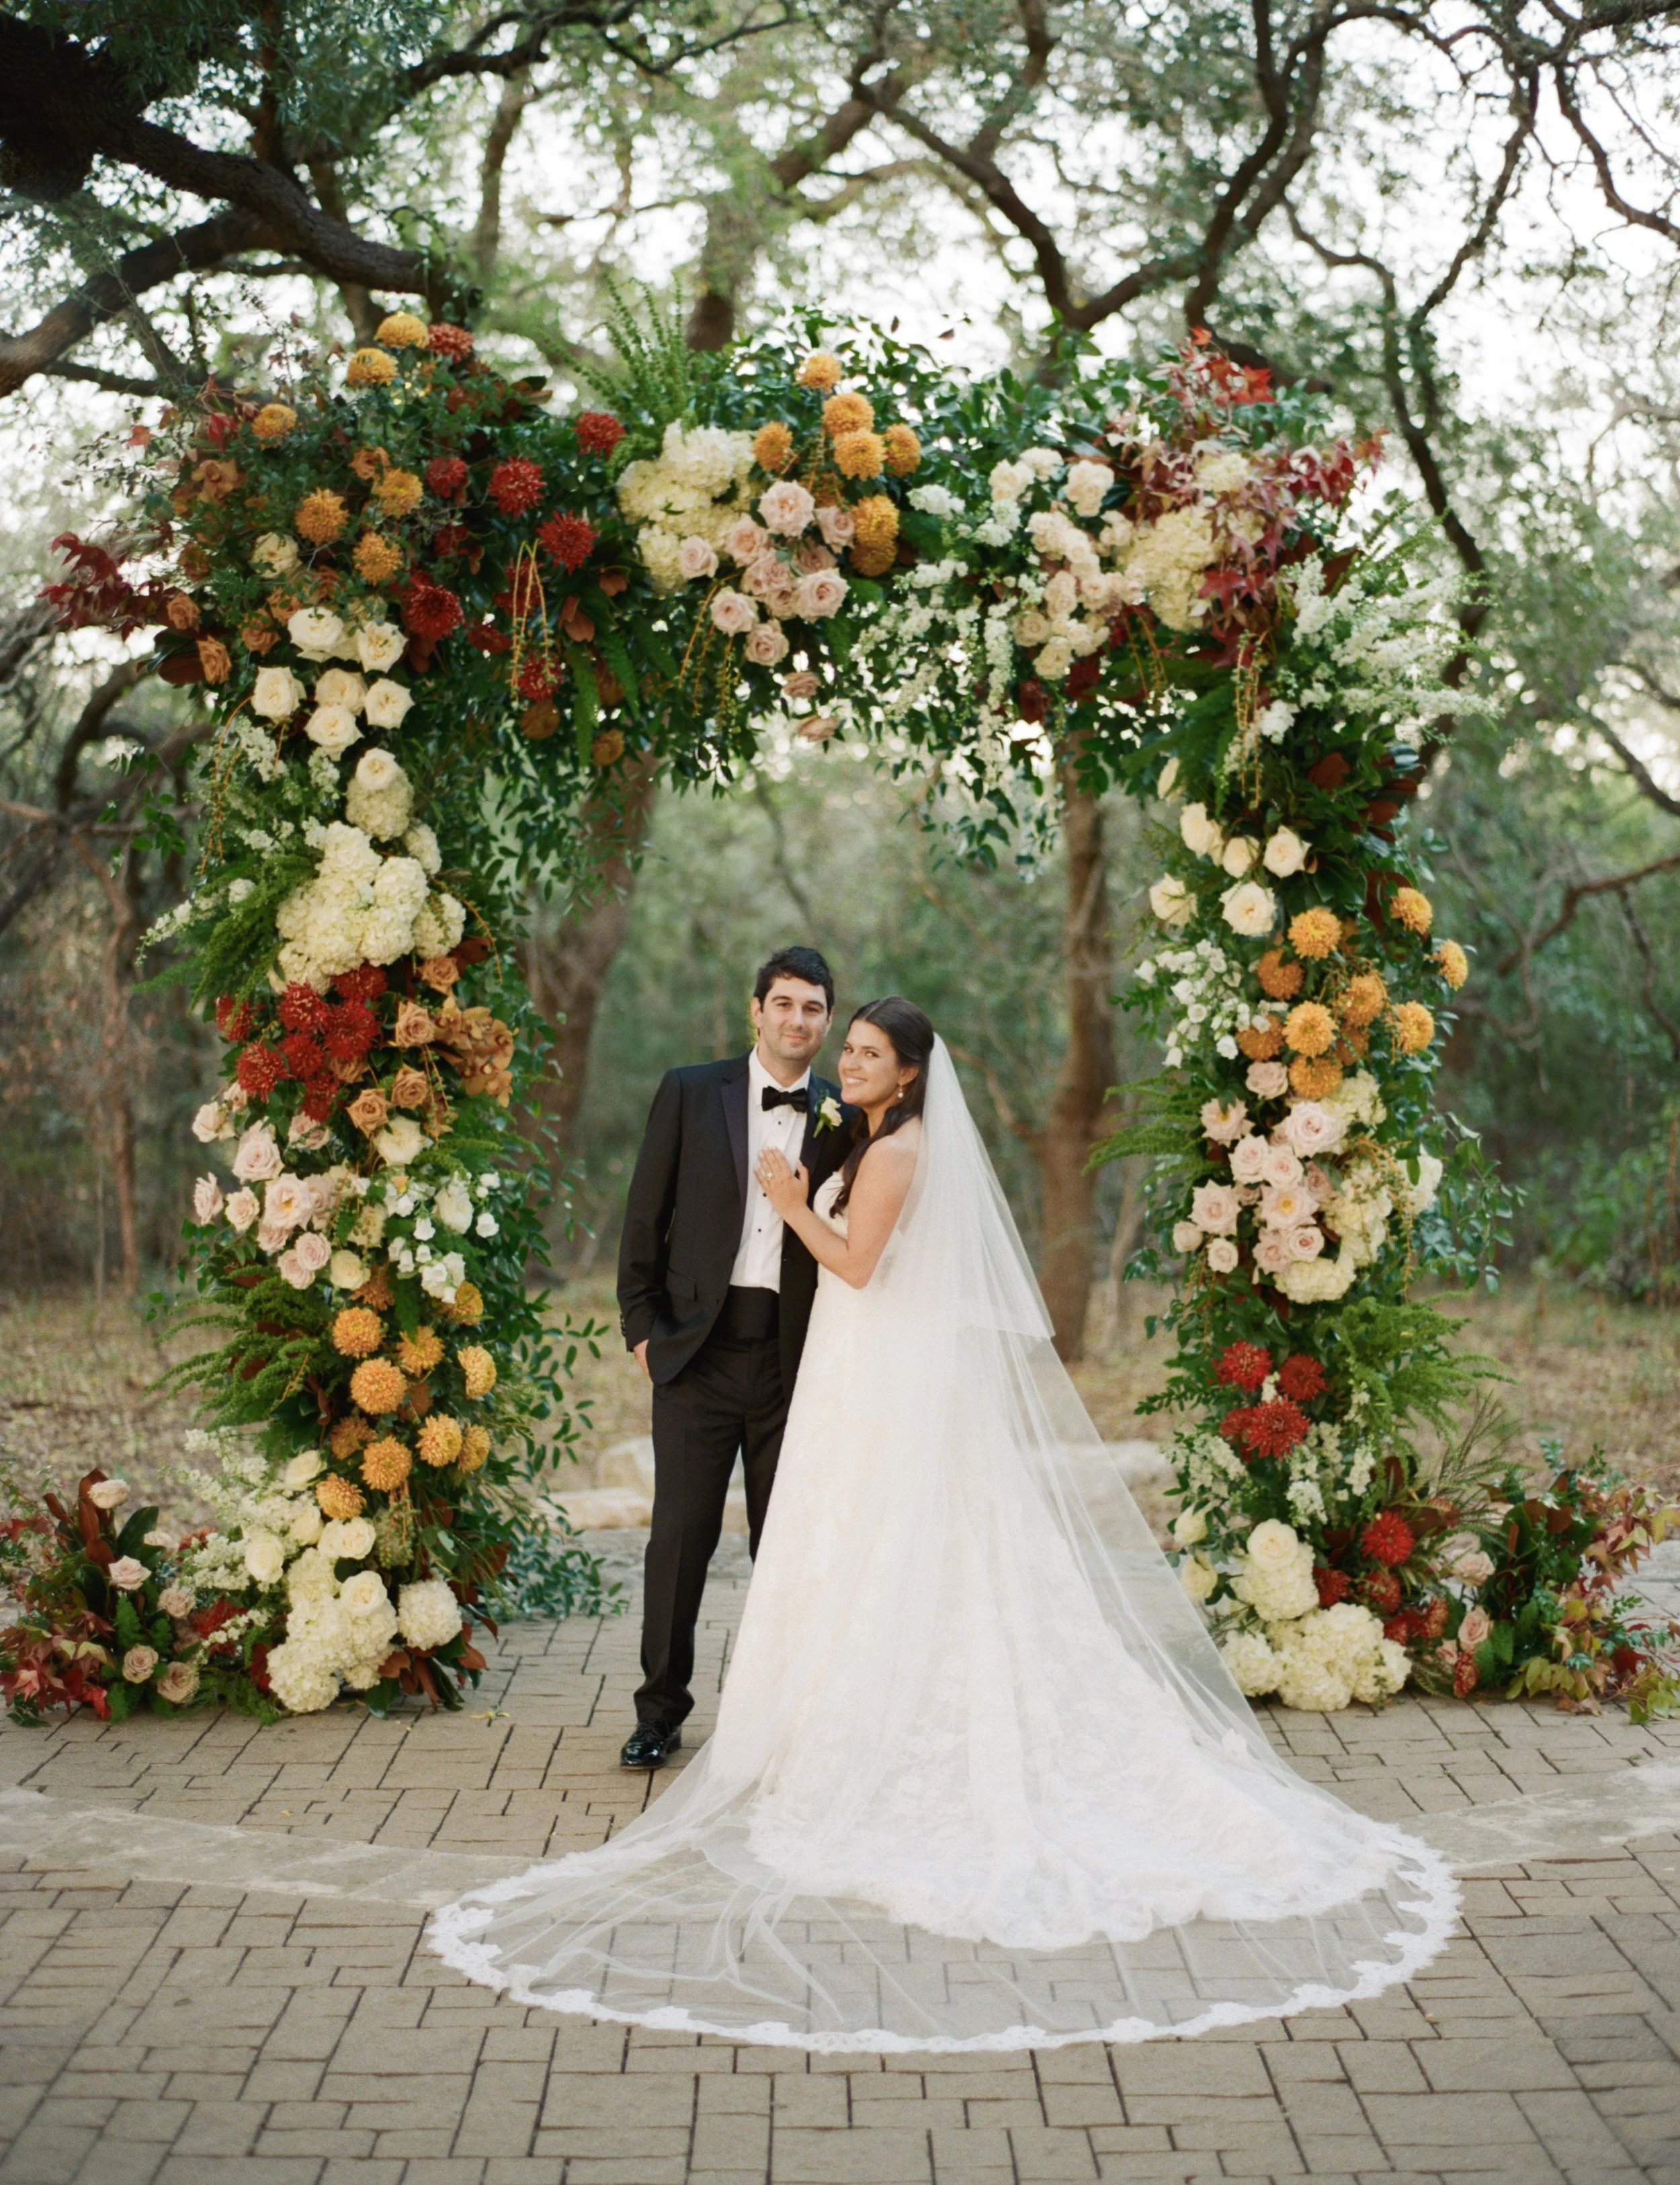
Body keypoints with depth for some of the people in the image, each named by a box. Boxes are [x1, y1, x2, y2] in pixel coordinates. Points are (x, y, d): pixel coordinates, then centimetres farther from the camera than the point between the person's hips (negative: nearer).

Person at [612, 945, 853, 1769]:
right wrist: (642, 1325, 0)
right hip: (698, 1351, -1)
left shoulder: (842, 1119, 7)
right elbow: (645, 1216, 4)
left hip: (795, 1358, 1)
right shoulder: (690, 1092, 3)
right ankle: (660, 1710, 13)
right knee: (681, 1535, 1)